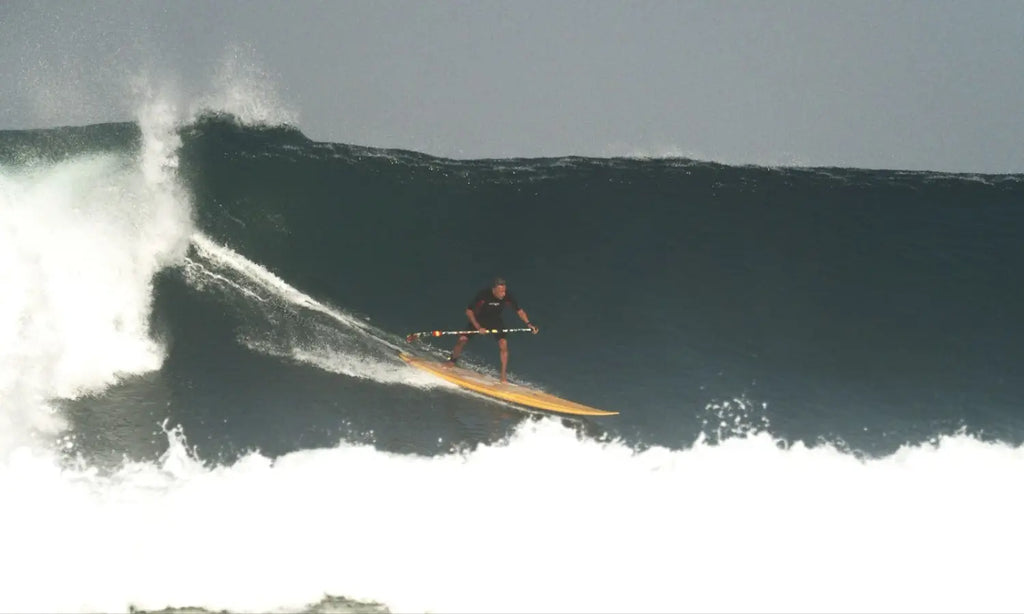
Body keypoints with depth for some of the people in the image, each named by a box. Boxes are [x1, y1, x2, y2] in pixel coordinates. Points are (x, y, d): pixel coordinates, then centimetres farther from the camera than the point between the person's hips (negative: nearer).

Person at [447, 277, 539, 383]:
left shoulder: (507, 296, -26)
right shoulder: (483, 295, -32)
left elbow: (519, 311, -11)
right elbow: (469, 311, -21)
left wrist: (529, 323, -23)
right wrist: (478, 327, -27)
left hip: (495, 320, 1)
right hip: (478, 319, -1)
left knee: (503, 344, -18)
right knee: (462, 339, -12)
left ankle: (503, 376, -8)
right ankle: (452, 361, 20)